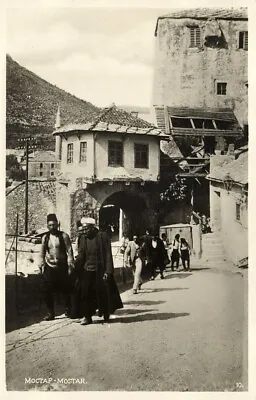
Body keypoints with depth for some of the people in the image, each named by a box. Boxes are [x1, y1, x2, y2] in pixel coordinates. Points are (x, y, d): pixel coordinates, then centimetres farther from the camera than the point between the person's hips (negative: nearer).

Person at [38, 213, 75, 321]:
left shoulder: (64, 236, -3)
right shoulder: (45, 237, 7)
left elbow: (69, 251, -5)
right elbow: (42, 253, 13)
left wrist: (70, 265, -10)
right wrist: (41, 265, 6)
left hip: (62, 267, -3)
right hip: (49, 268, 3)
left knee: (66, 290, 5)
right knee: (47, 291, -1)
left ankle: (68, 310, 26)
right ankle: (51, 313, 14)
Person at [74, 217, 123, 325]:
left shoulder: (103, 236, -8)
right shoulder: (83, 238, 4)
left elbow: (108, 255, -9)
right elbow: (81, 255, 6)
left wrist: (108, 271, -14)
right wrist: (74, 267, -7)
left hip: (100, 271, -3)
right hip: (87, 271, 3)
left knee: (103, 294, 6)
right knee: (86, 294, -1)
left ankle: (106, 315, 24)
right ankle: (87, 316, 11)